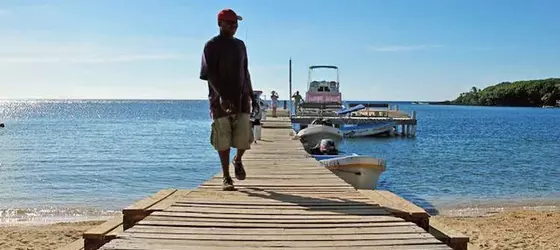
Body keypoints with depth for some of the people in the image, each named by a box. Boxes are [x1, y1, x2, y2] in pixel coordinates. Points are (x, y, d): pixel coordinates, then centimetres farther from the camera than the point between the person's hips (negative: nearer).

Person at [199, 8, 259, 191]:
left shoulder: (240, 45, 15)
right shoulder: (212, 46, -3)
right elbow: (210, 74, -13)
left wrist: (252, 97, 18)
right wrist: (221, 95, -27)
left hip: (241, 98, 4)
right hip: (220, 100, -4)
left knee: (244, 138, -4)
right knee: (223, 141, 0)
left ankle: (238, 161, 27)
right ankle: (226, 178, 13)